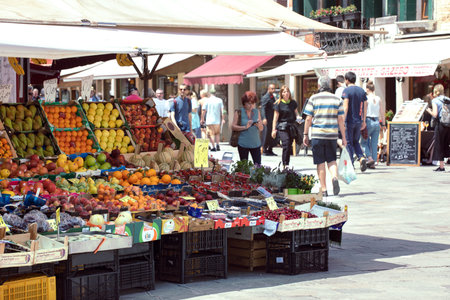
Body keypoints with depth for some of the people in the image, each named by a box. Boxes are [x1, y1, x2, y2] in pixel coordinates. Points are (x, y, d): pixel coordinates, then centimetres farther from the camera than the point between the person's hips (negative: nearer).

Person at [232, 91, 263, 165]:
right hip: (243, 144, -3)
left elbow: (261, 129, 13)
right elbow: (233, 127, -6)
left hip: (255, 144, 3)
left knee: (258, 165, -3)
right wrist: (245, 127, -18)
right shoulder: (239, 112, 0)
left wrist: (259, 125, -10)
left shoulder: (257, 112, 10)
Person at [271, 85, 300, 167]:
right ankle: (285, 164, -16)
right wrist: (274, 129, -5)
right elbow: (275, 117, -2)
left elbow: (296, 113, 21)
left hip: (292, 126, 5)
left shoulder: (293, 102, 11)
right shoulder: (279, 104, -2)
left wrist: (298, 117, -3)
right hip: (282, 126, -5)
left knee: (289, 146, 5)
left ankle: (286, 164, 13)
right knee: (286, 144, -18)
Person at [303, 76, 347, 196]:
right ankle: (335, 177, -13)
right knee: (331, 160, 15)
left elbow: (308, 119, -3)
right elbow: (341, 119, 3)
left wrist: (305, 134, 6)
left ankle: (323, 189, 4)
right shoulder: (337, 99, 4)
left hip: (317, 135, -2)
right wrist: (343, 137, 7)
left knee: (320, 163, 4)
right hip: (332, 135, 2)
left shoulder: (313, 99, -1)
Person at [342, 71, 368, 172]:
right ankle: (362, 158, -5)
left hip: (349, 121, -5)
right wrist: (363, 121, 18)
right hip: (358, 121, 5)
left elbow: (345, 107, -17)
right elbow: (365, 107, 11)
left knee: (349, 143, 2)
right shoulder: (362, 91, 9)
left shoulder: (346, 91, -9)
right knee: (355, 142, 17)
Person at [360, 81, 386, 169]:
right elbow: (382, 113, 9)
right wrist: (383, 124, 16)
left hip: (368, 121, -5)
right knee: (374, 144, 9)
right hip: (377, 122, 5)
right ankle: (373, 163, 9)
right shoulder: (379, 99, 6)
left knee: (364, 142, 8)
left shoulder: (366, 98, -7)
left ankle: (369, 158, -11)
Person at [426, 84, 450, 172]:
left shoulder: (435, 101, -5)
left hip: (440, 124, -5)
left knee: (439, 145, 3)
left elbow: (435, 115, -13)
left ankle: (441, 166, 3)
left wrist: (429, 111, 5)